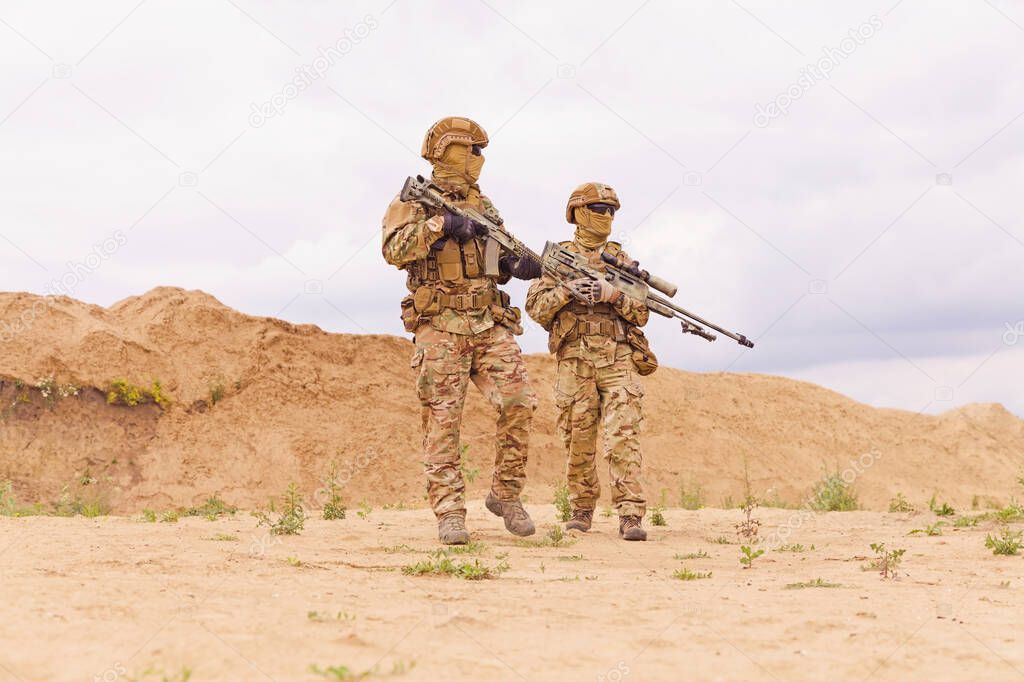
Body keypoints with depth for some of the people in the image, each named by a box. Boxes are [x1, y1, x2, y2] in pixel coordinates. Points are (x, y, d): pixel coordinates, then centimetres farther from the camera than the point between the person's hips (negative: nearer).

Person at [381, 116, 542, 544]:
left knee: (519, 403, -9)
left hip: (490, 324, 5)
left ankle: (505, 495, 6)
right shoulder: (414, 201, 2)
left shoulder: (483, 206, 19)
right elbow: (394, 250, -14)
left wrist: (519, 266, 1)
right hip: (440, 327, -5)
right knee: (442, 421, -5)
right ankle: (449, 513, -1)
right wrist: (439, 225, -22)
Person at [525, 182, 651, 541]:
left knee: (623, 436, -10)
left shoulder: (621, 259, 13)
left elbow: (642, 312, 7)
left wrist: (613, 294, -10)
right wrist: (566, 290, -14)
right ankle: (582, 509, 18)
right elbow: (536, 307, 3)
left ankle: (630, 515, -14)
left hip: (618, 359, 0)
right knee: (579, 440, 4)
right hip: (575, 359, 0)